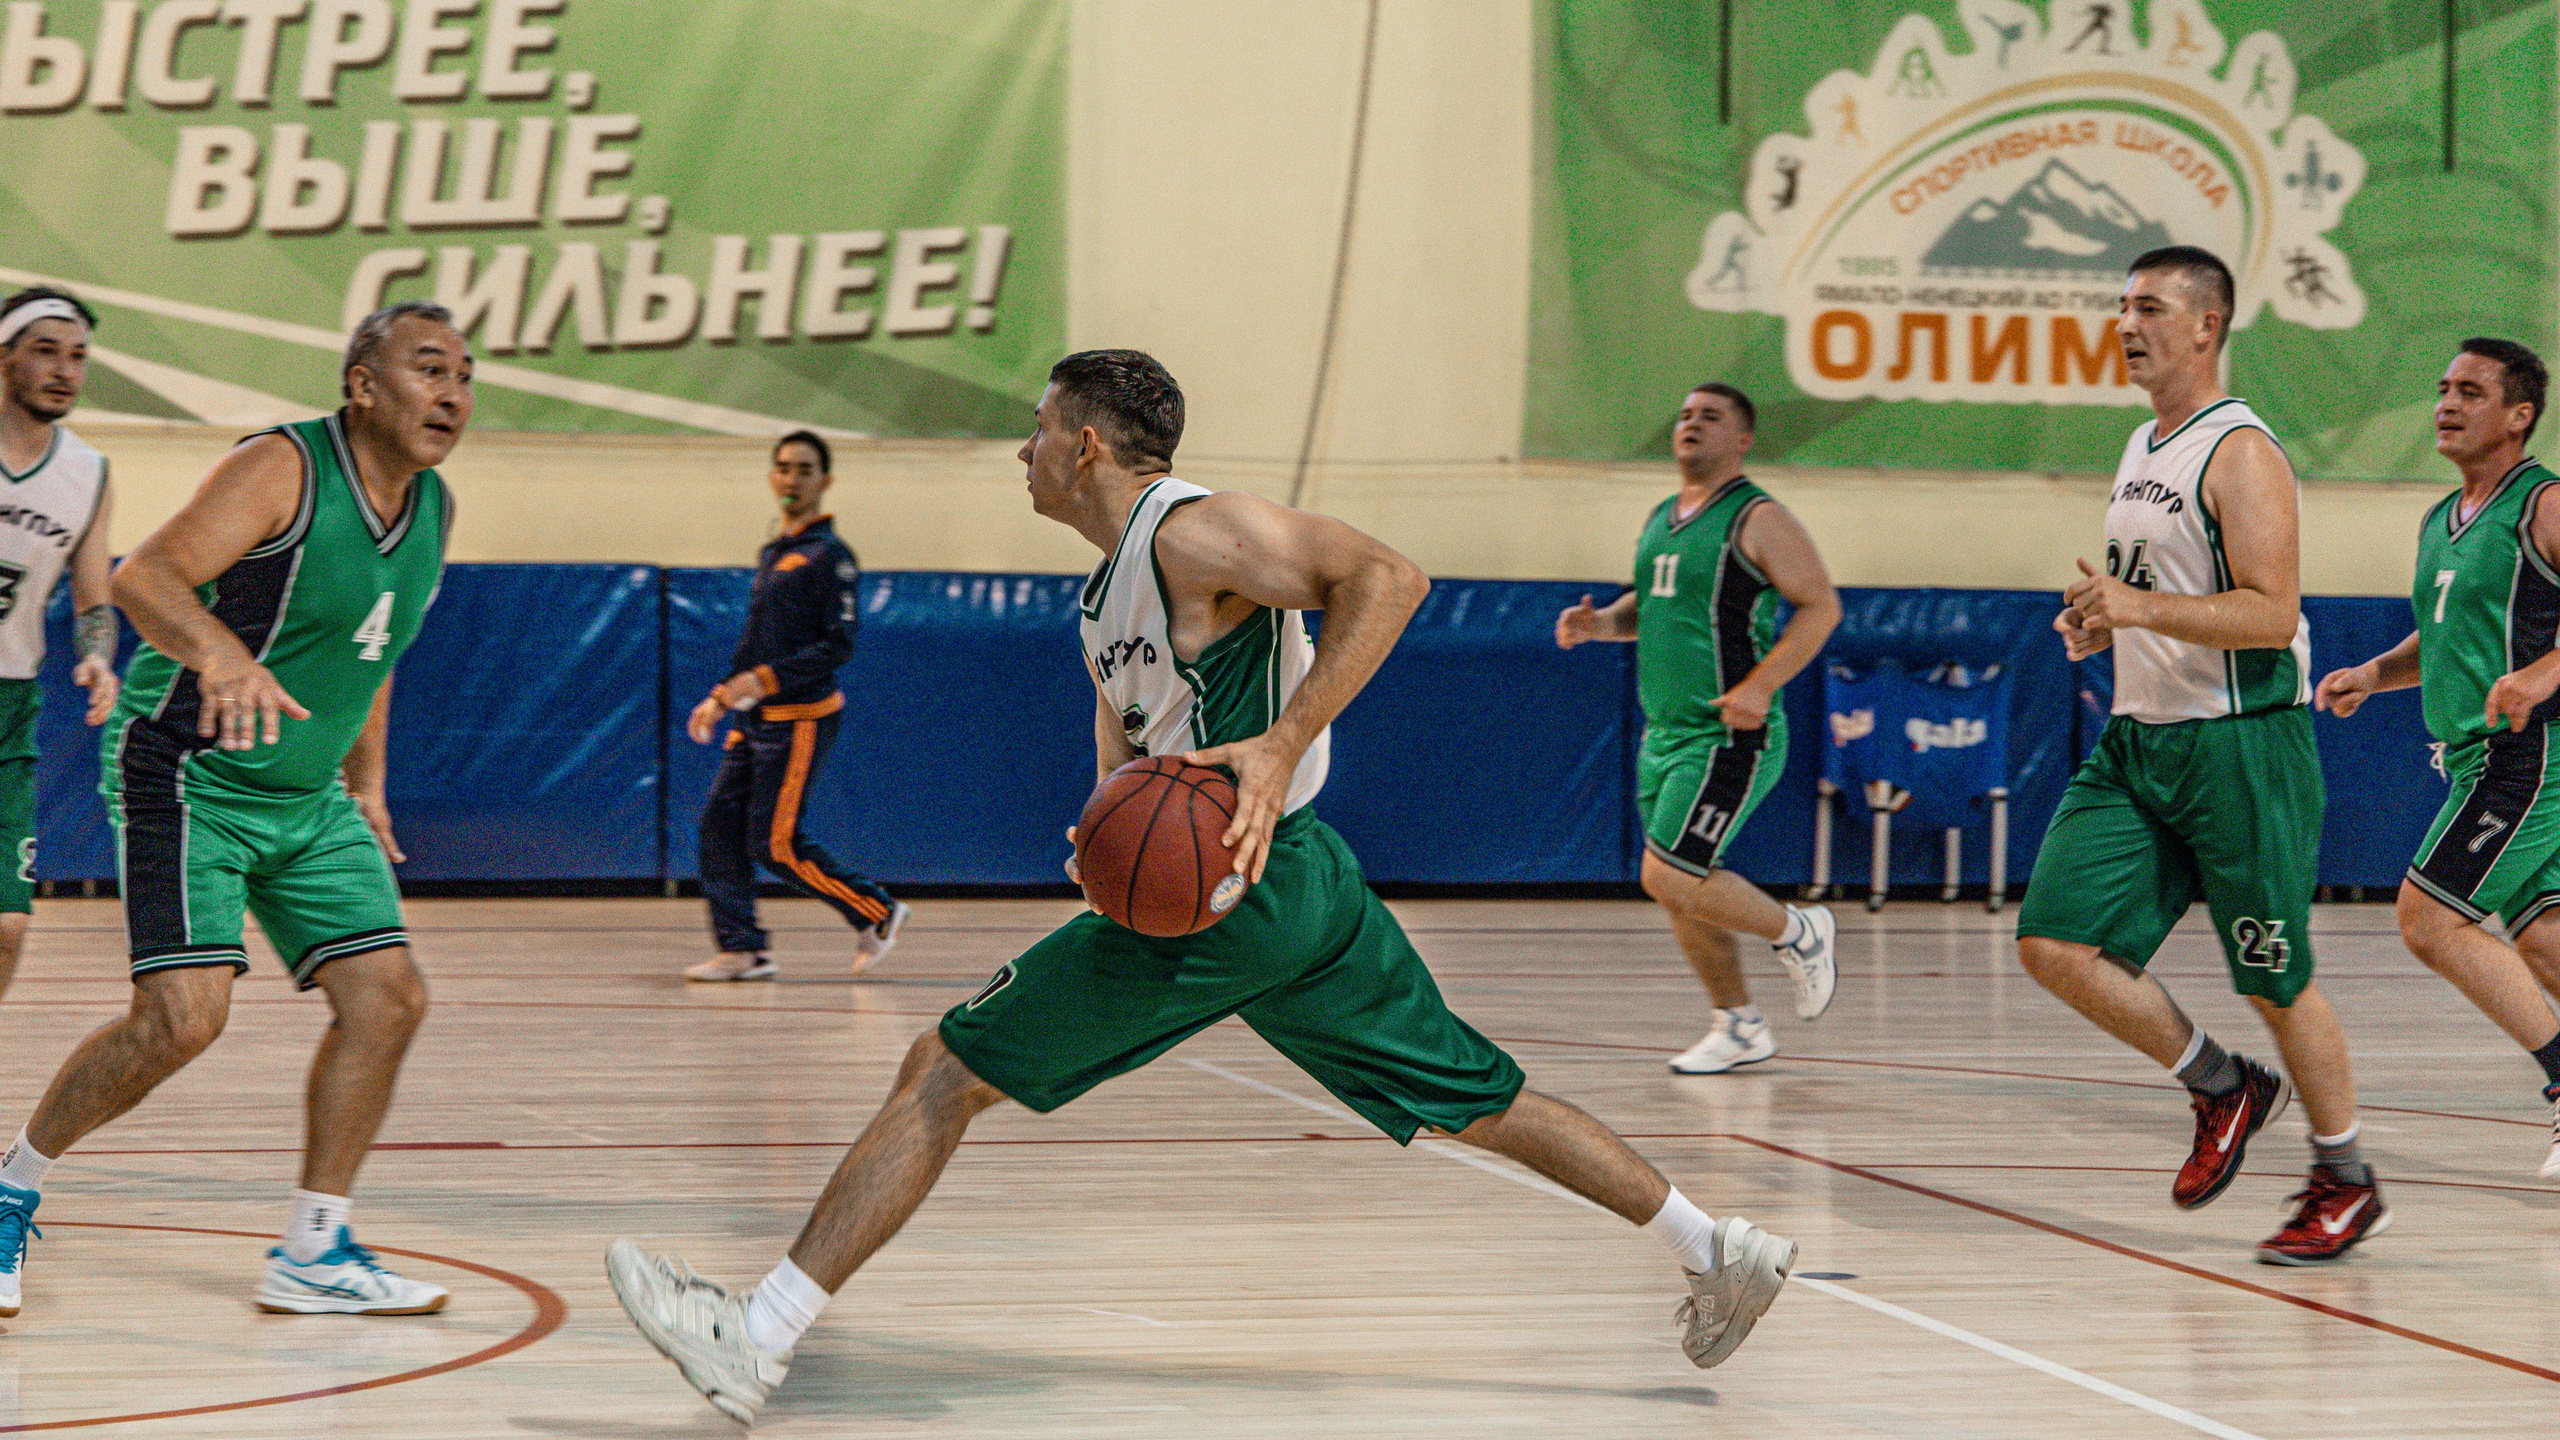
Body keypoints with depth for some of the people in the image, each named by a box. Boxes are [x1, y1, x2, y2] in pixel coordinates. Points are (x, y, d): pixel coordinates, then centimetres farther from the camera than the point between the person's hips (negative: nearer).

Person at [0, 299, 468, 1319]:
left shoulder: (432, 509, 7)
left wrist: (366, 784, 21)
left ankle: (312, 1254, 7)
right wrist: (220, 651, -47)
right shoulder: (283, 469, -17)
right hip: (185, 776, -8)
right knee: (184, 1014, -19)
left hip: (306, 799, 8)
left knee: (386, 997, -2)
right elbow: (145, 577, -28)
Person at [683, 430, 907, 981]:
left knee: (775, 843, -8)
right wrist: (721, 697, 16)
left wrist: (766, 679, -22)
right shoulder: (772, 554, 17)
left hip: (800, 718, -8)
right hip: (756, 720, 8)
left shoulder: (829, 556, -10)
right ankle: (741, 949, 3)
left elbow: (839, 644, -17)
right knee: (720, 823, -1)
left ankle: (877, 913, 7)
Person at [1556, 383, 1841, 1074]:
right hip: (1664, 731, 8)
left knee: (1670, 876, -15)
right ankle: (1739, 1027, 23)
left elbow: (1821, 606, -12)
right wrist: (1601, 622, 5)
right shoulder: (1660, 519, 13)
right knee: (1681, 887, 10)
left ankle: (1798, 934, 8)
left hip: (1728, 734, -8)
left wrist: (1761, 685, -21)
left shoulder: (1757, 519, -10)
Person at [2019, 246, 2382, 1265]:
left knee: (2274, 981, 1)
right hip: (2138, 740, 8)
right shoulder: (2143, 447, 15)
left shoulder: (2241, 453, -13)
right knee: (2055, 944, -3)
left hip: (2240, 745, -8)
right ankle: (2224, 1091, 17)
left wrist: (2143, 606, -28)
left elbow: (2270, 613, -21)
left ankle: (2347, 1183, 19)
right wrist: (2106, 619, 8)